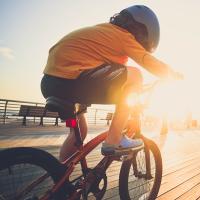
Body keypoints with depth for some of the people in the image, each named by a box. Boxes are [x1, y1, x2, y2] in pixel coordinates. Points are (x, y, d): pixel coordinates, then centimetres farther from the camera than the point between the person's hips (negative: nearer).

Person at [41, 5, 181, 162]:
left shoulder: (103, 30, 24)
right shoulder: (123, 36, 0)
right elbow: (154, 65, -2)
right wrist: (174, 75, 19)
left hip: (50, 83, 10)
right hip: (71, 80, -9)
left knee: (80, 130, 26)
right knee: (135, 75, 0)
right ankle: (113, 140, -1)